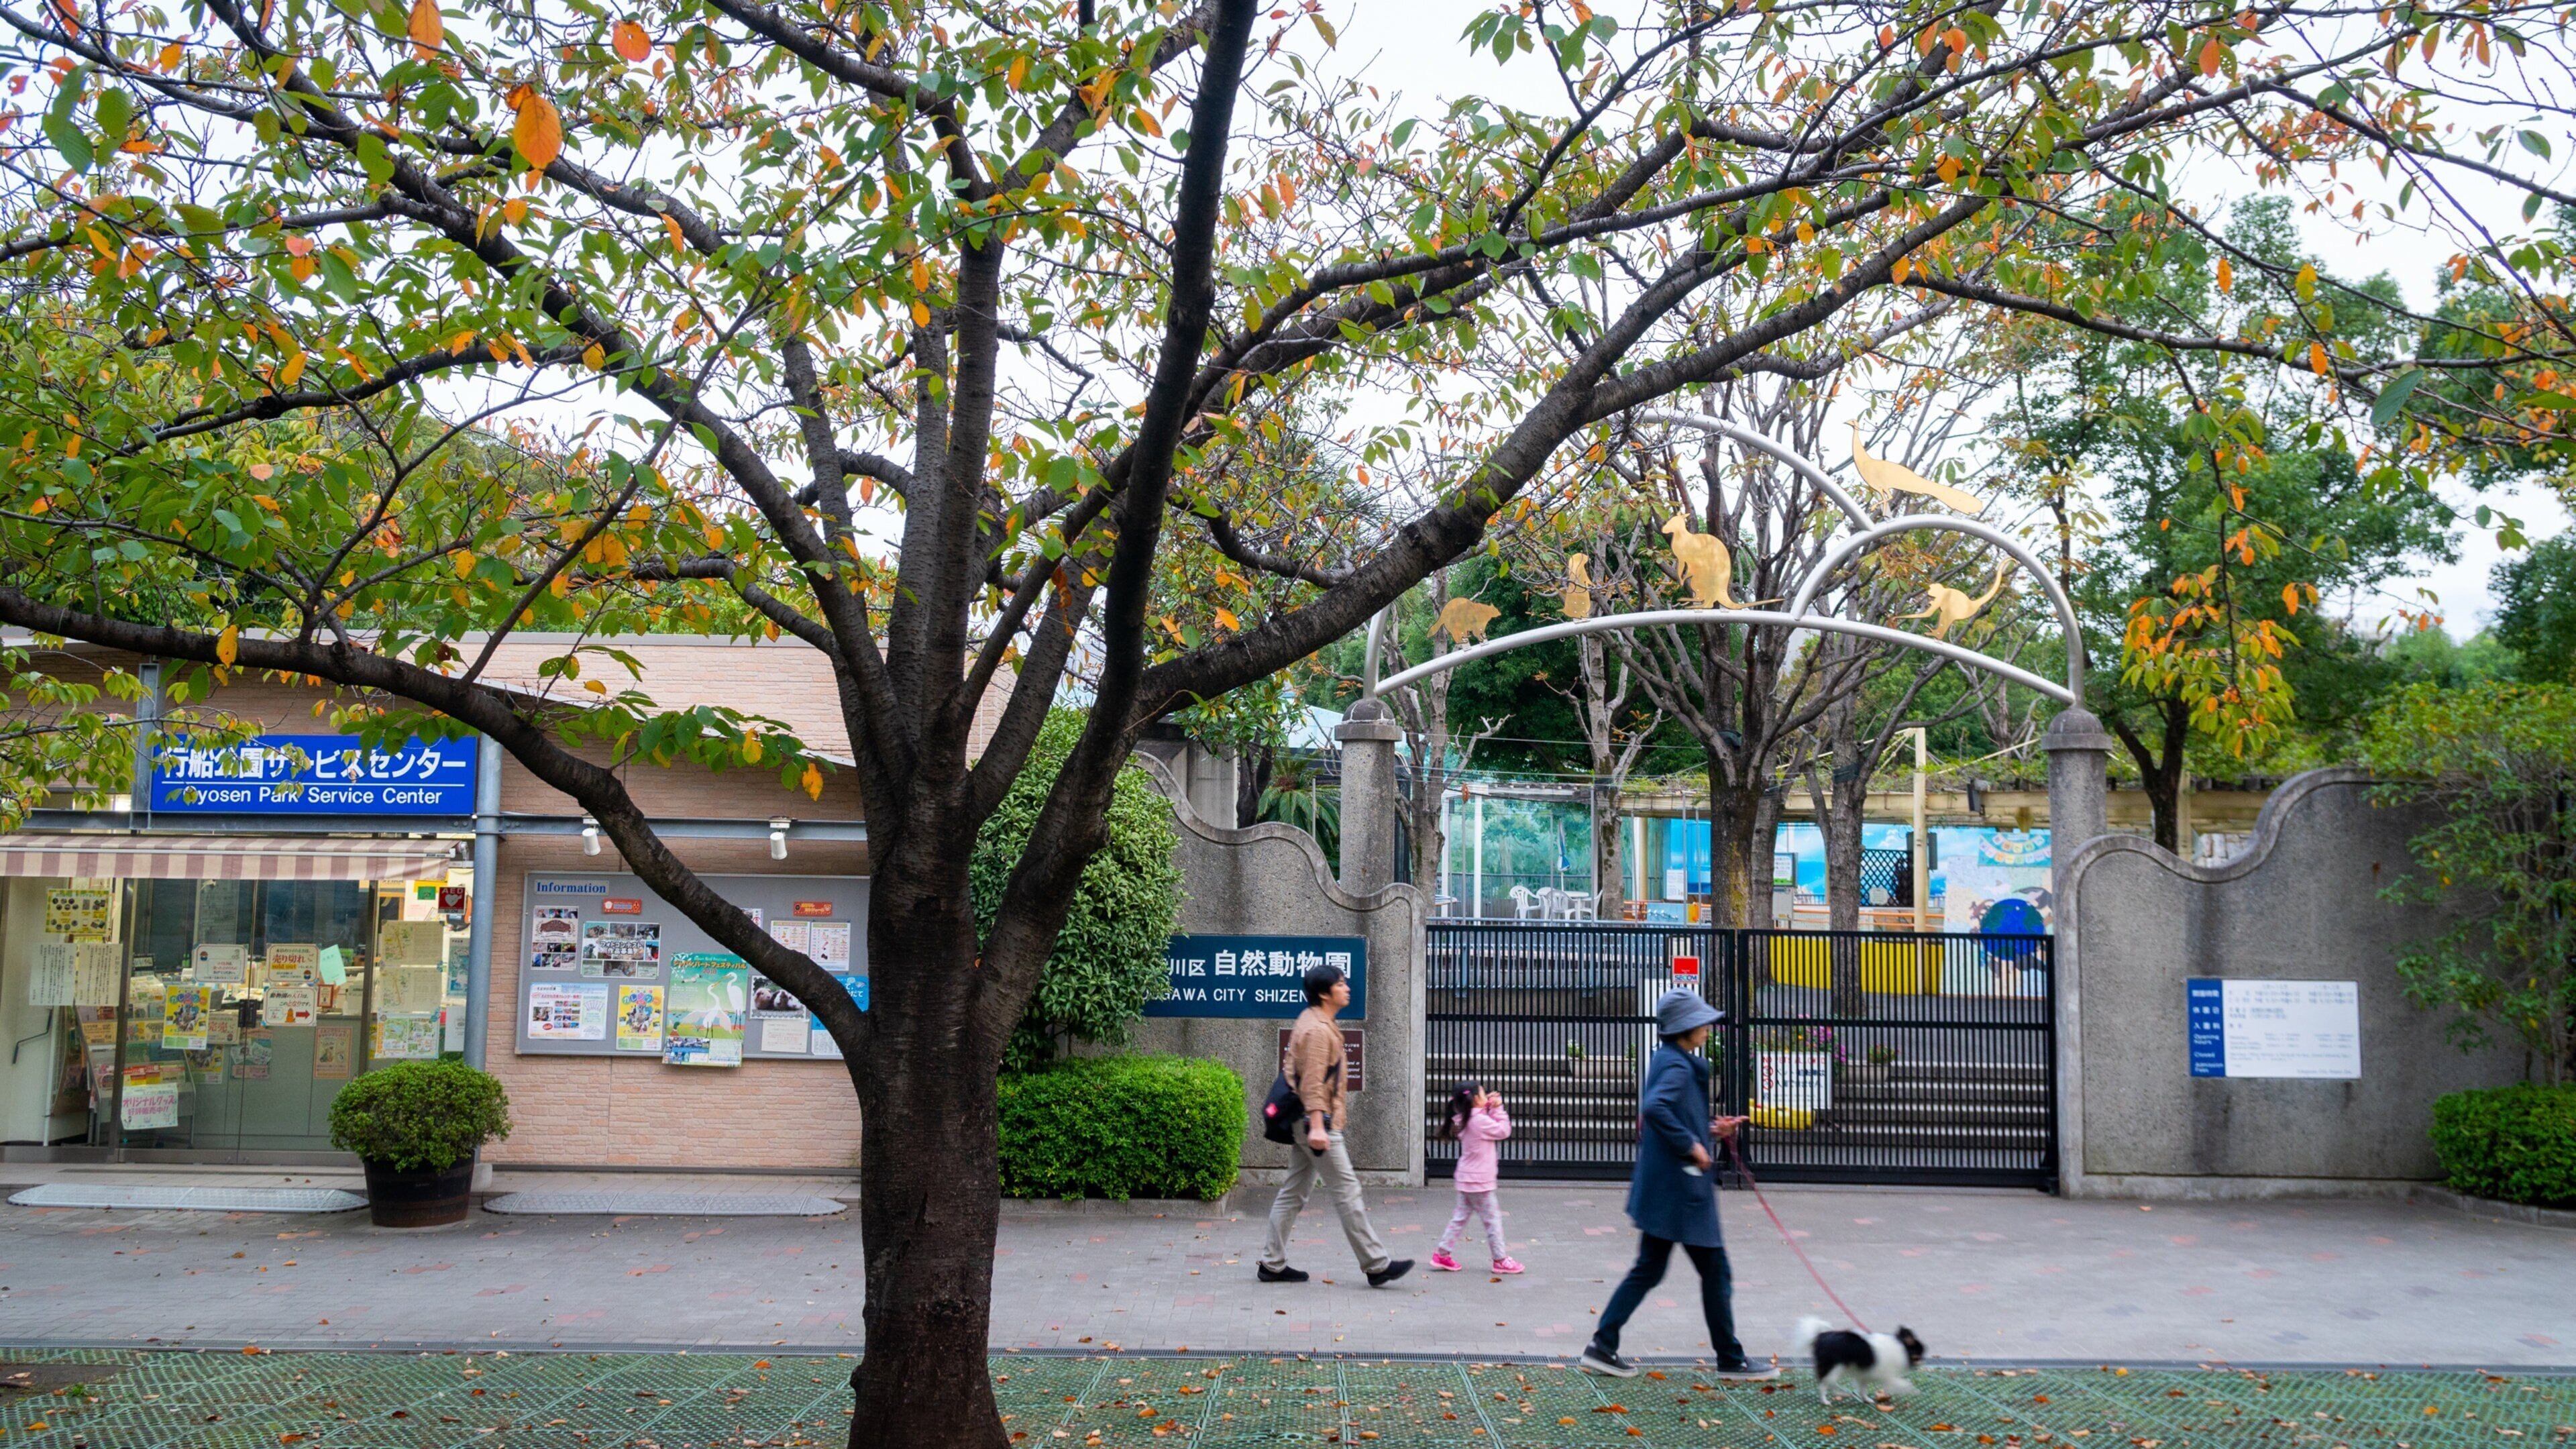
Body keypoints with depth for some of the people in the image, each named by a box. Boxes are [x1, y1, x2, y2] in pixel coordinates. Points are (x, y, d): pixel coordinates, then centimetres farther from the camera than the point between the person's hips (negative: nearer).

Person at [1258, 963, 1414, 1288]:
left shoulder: (1310, 1021, 16)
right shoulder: (1318, 1030, -16)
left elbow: (1290, 1064, 24)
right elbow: (1313, 1082, -23)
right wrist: (1317, 1126, -29)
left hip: (1304, 1123, 11)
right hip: (1318, 1121, -11)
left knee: (1294, 1192, 12)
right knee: (1347, 1192, -7)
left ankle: (1273, 1264, 14)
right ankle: (1376, 1265, -3)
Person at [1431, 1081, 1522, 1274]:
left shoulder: (1466, 1120, 7)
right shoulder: (1479, 1121, -21)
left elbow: (1492, 1127, 21)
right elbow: (1503, 1131, -15)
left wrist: (1491, 1108, 9)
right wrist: (1498, 1109, -8)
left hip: (1466, 1179, 9)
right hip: (1478, 1181, -9)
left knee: (1460, 1217, 14)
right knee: (1492, 1218, 1)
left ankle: (1442, 1254, 15)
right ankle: (1500, 1260, 9)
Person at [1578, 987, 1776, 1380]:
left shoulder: (1667, 1061, 13)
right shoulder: (1678, 1067, -17)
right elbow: (1653, 1108, -34)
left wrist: (1710, 1129, 15)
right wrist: (1691, 1145, -26)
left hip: (1660, 1187, 10)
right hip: (1681, 1189, -10)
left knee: (1648, 1270, 12)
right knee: (1716, 1271, 4)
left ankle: (1602, 1347, 9)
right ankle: (1730, 1359, 15)